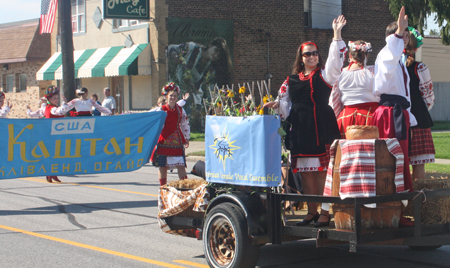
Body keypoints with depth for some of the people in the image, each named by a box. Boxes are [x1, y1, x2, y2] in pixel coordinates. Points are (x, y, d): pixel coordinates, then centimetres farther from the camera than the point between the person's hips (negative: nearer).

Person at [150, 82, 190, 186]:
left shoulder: (180, 110, 8)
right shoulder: (162, 109, 1)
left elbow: (185, 124, 15)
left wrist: (186, 139, 14)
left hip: (177, 141, 1)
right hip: (164, 141, -1)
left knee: (180, 165, -5)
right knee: (162, 166, 2)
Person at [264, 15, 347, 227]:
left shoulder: (324, 74, 6)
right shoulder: (291, 81, 15)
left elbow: (336, 58, -8)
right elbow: (285, 103, 21)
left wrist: (337, 33, -14)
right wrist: (277, 104, 0)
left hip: (321, 128, -4)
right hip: (299, 130, 4)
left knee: (322, 170, -6)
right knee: (305, 172, 7)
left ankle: (325, 212, -2)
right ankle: (312, 211, 17)